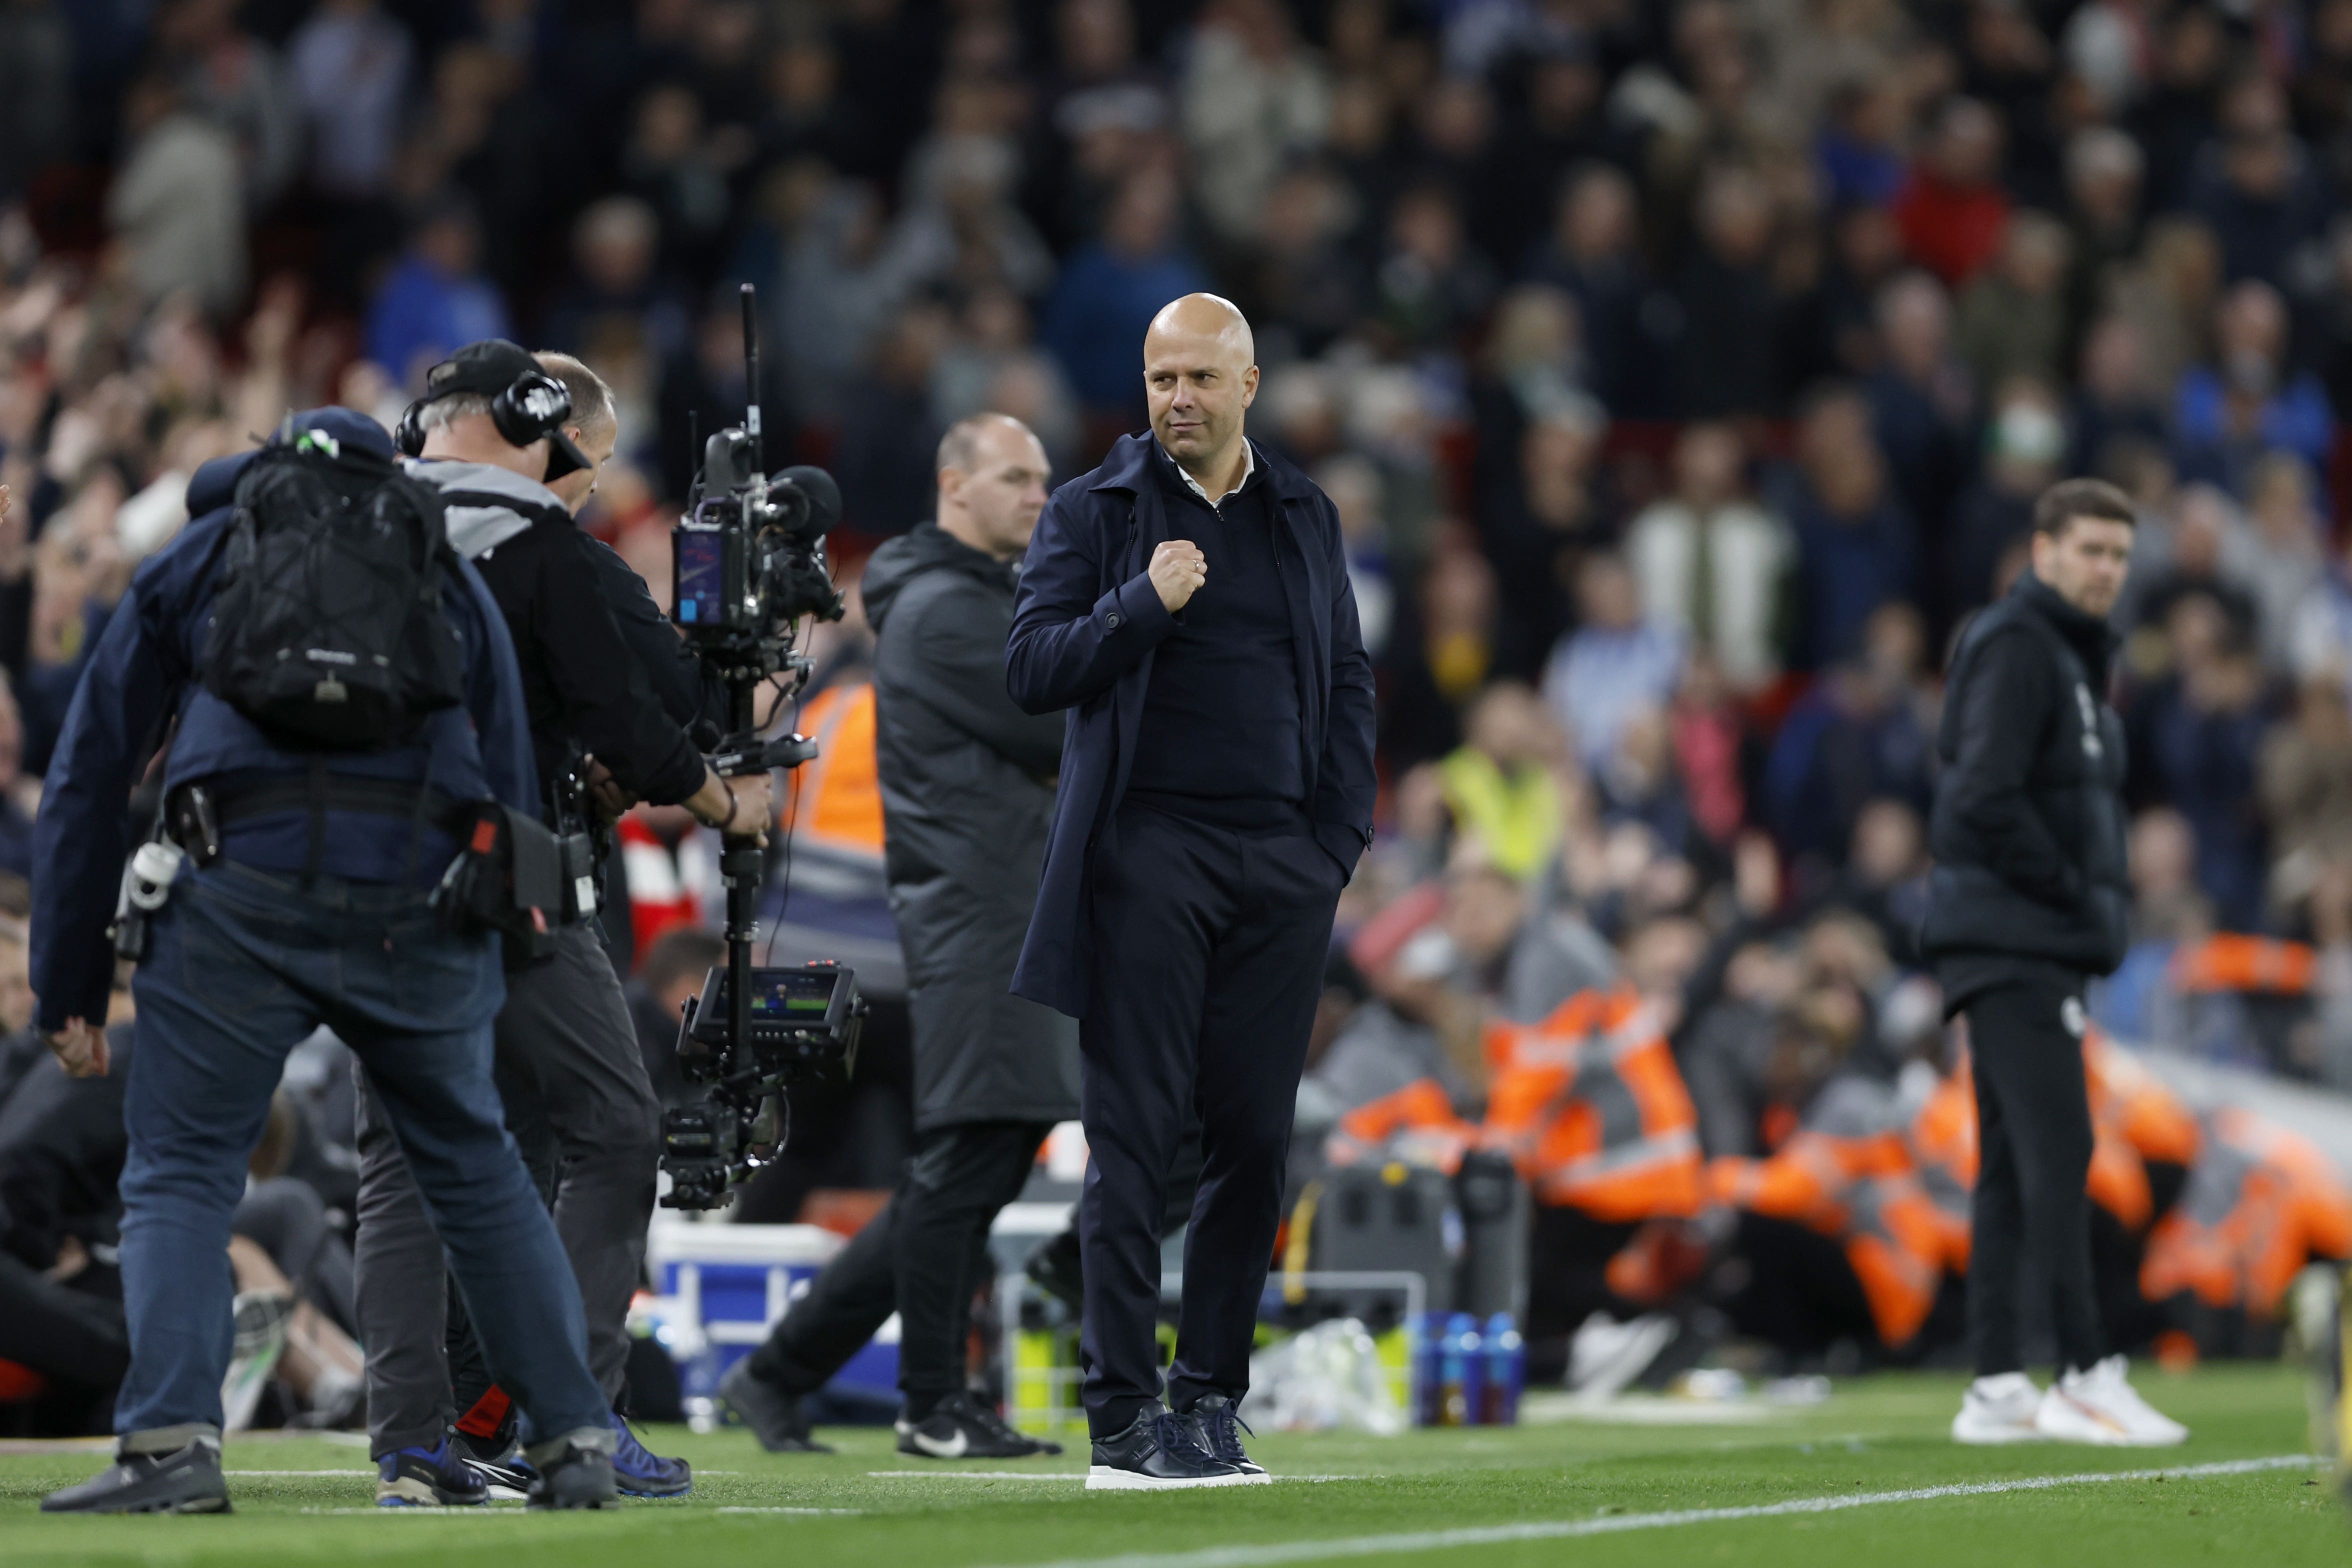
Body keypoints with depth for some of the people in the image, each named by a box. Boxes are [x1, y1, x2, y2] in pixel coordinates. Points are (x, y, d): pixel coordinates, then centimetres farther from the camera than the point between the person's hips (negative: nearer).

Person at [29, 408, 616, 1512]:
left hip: (244, 891, -2)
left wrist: (70, 989, 18)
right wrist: (491, 981, 25)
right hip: (424, 901, 2)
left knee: (179, 1173, 5)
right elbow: (511, 789, 22)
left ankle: (171, 1442, -12)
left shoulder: (193, 560, 23)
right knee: (477, 1172, 16)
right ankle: (574, 1441, 14)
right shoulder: (451, 578, 27)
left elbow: (88, 781, 17)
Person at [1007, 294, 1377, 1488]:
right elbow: (1030, 668, -3)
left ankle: (1211, 1399, 11)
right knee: (1133, 1140, -6)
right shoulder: (1092, 511, 4)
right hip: (1150, 858, -4)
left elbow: (1346, 682, 17)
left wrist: (1341, 838, 6)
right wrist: (1143, 605, -17)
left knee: (1254, 1140, 3)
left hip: (1284, 863, 4)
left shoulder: (1305, 516, 15)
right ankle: (1122, 1420, -6)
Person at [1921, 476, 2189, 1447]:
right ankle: (2084, 1376, -16)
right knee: (2057, 1152, -13)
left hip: (2030, 947, 10)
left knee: (2013, 1166, 9)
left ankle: (1997, 1389, 9)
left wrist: (2096, 900, 9)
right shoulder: (2015, 647, -11)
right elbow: (1986, 800, -21)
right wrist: (2072, 893, -15)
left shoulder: (2071, 655, 21)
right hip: (2012, 942, -10)